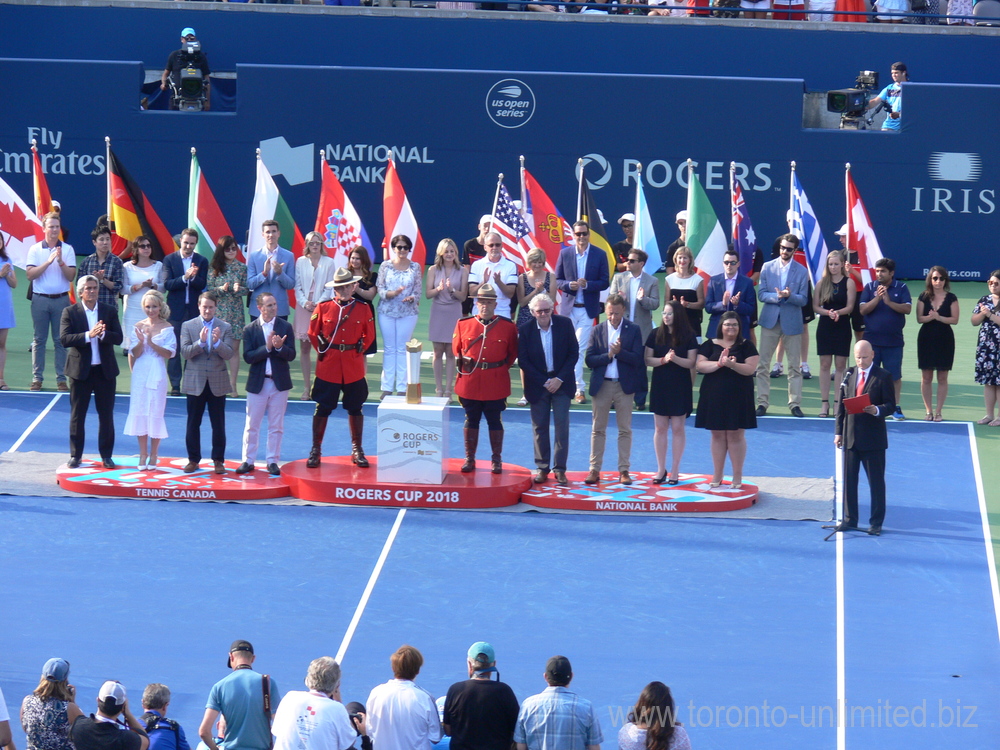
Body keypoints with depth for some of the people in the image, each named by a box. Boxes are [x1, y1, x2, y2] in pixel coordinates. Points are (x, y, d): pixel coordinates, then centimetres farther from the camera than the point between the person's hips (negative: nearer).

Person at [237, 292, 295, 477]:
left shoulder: (285, 327, -1)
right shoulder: (250, 329, -2)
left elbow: (291, 355, -5)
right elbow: (248, 357, -11)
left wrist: (280, 347, -25)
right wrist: (267, 347, -22)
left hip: (279, 383, 1)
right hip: (257, 383, -1)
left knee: (276, 426, 6)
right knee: (252, 425, 5)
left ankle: (272, 461, 14)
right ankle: (248, 461, 12)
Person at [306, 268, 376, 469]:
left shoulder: (363, 309, 1)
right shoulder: (323, 308, -1)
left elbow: (369, 335, 12)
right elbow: (313, 333, 8)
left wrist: (358, 351, 7)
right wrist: (323, 350, 7)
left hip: (354, 366, 1)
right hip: (328, 366, -1)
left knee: (355, 408, 9)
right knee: (322, 408, 2)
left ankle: (357, 450, 18)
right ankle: (316, 450, 10)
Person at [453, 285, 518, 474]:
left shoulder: (508, 327, -1)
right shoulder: (464, 325, 2)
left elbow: (513, 353, 9)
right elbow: (456, 348, 13)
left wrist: (501, 368, 2)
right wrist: (464, 365, 5)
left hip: (496, 384, -1)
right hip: (470, 383, 1)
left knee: (495, 421, 6)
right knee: (471, 420, 8)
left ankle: (496, 460, 14)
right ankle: (470, 459, 16)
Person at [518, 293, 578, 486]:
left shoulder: (565, 324, -4)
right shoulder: (525, 330, -6)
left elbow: (574, 353, -1)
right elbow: (522, 361, -5)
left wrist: (559, 379, -10)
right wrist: (544, 382, -10)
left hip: (561, 382, 0)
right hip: (537, 384, 0)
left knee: (562, 426, -3)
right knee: (540, 427, 4)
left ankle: (560, 469, 2)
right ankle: (542, 468, 12)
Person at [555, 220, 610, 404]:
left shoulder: (600, 255, 1)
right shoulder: (565, 254, 5)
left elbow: (605, 282, -1)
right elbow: (557, 280, 6)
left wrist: (587, 284, -18)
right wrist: (569, 285, -15)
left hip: (588, 308, -2)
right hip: (569, 307, 2)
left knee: (580, 349, -5)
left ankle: (579, 389, -1)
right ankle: (578, 387, 13)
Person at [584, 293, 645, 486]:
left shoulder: (633, 330, 0)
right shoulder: (598, 331, 5)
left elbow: (637, 360, -7)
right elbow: (589, 360, -2)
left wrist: (620, 352, -21)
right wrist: (608, 355, -15)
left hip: (624, 385, -1)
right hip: (602, 385, 1)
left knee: (625, 430, 3)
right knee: (598, 429, 4)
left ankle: (624, 471, 7)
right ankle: (594, 470, 7)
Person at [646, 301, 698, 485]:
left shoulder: (688, 336, -4)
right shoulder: (655, 334, 2)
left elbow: (692, 363, -7)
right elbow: (647, 360, -1)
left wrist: (675, 359, -23)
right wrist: (663, 360, -18)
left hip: (680, 387, -2)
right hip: (660, 386, 2)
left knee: (677, 428, 2)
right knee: (660, 428, 5)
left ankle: (675, 471, 8)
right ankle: (661, 470, 12)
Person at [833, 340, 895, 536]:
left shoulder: (883, 376, -4)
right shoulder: (849, 376, 9)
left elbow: (890, 406, -5)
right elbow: (841, 405, 10)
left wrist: (877, 410, -26)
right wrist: (839, 432, 5)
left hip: (873, 438, -4)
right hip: (850, 437, 4)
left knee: (876, 482, 2)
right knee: (849, 479, 9)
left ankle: (876, 522, 8)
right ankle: (849, 519, 18)